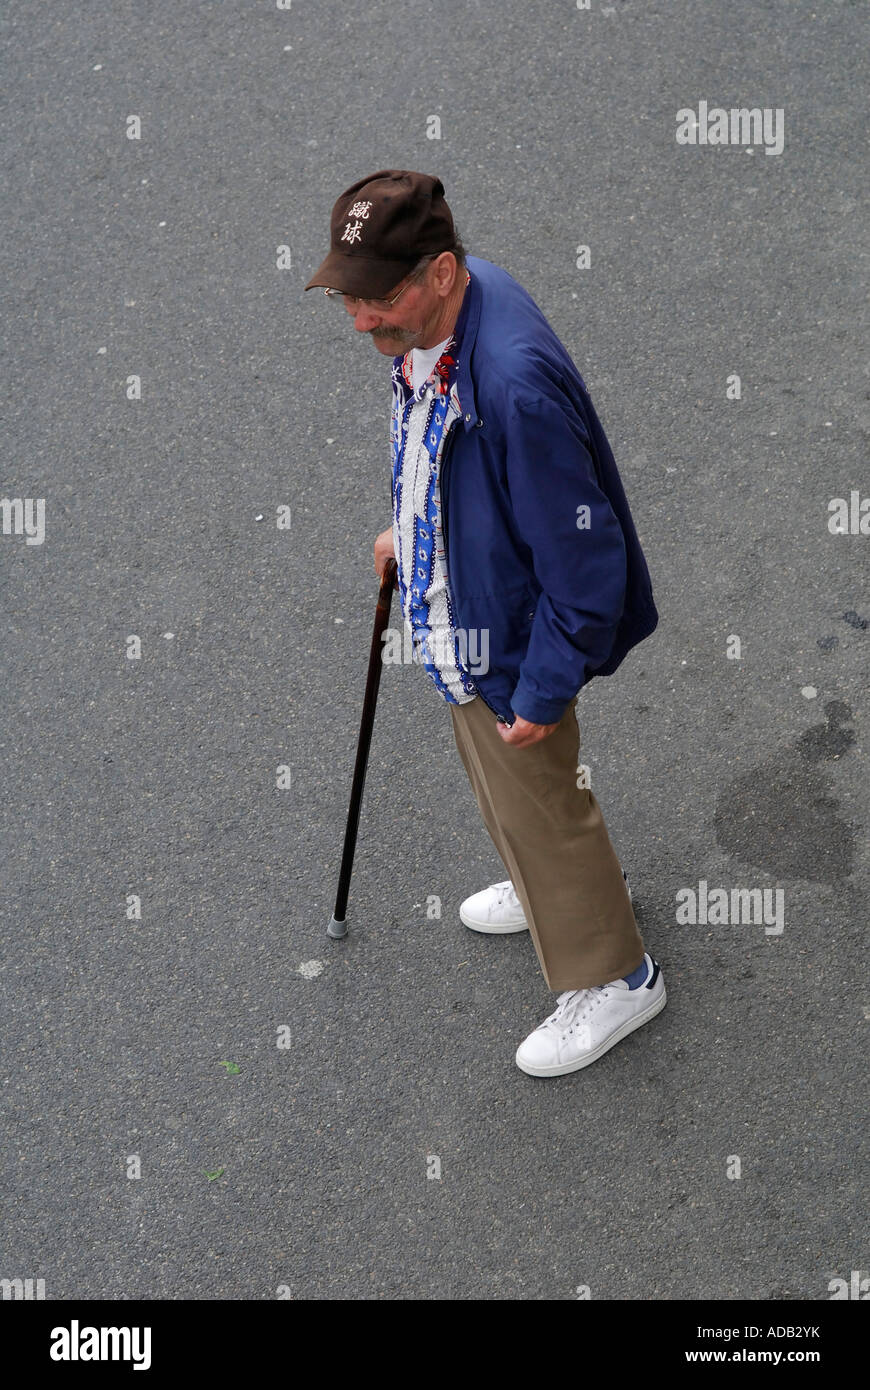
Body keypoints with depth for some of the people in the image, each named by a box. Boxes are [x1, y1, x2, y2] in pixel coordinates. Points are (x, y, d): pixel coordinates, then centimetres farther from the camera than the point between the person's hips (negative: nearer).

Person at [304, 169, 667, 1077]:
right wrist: (408, 530, 22)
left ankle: (612, 977, 36)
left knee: (538, 805, 12)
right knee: (501, 789, 30)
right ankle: (553, 888, 58)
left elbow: (582, 555, -30)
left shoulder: (514, 385, -39)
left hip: (508, 639, -9)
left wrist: (544, 693, -21)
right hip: (457, 609, 9)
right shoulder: (427, 316, -10)